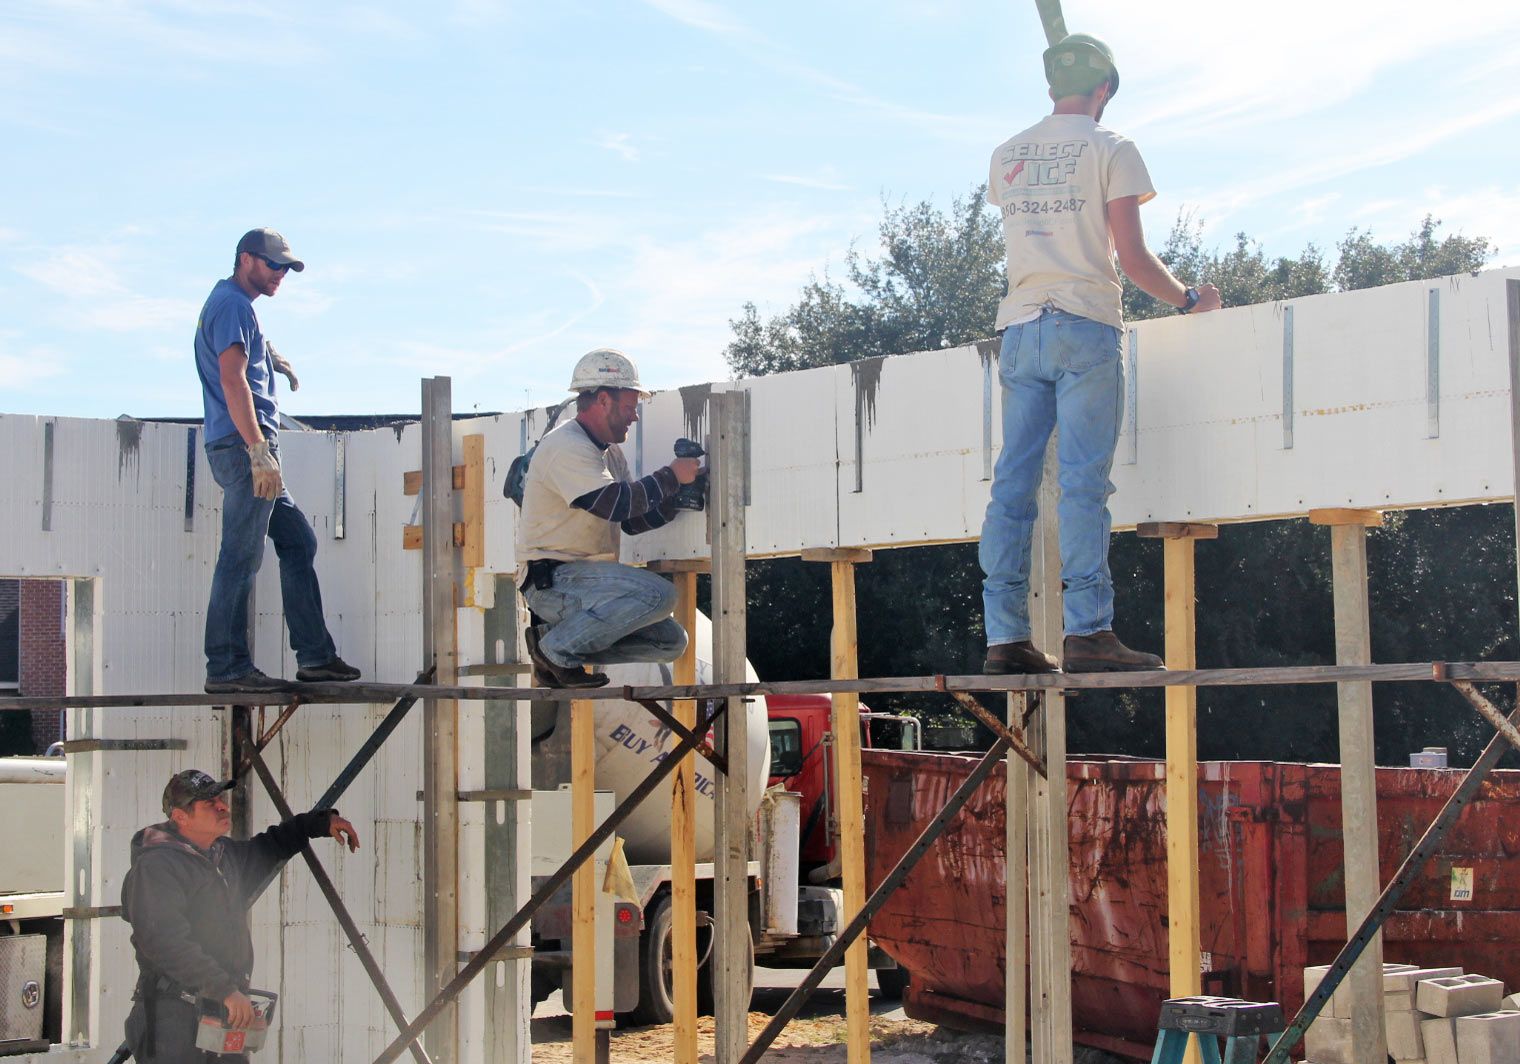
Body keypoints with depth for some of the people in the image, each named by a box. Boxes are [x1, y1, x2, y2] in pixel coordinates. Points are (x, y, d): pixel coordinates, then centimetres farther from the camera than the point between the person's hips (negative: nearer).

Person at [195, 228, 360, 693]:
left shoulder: (236, 304, 23)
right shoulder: (232, 304, -8)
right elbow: (232, 380, -20)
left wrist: (273, 359, 25)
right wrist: (259, 451, -24)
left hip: (251, 450, 11)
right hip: (244, 447, -11)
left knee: (298, 542, 11)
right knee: (241, 558, -9)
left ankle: (315, 655, 13)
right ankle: (226, 668, -7)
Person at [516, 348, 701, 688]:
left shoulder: (610, 453, 18)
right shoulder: (566, 447, -14)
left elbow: (633, 521, 17)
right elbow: (614, 503, -26)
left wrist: (677, 499, 1)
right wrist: (670, 476, -15)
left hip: (584, 579, 10)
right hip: (551, 580, -10)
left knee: (671, 641, 3)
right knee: (658, 593, -27)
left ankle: (565, 638, 5)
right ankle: (557, 648, -15)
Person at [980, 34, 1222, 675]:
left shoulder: (1007, 156, 15)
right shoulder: (1110, 149, 0)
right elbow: (1133, 258, -5)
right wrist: (1189, 299, 10)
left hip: (1020, 327, 5)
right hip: (1085, 326, -5)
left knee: (1013, 483, 2)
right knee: (1084, 482, -8)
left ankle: (1005, 635, 0)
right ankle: (1087, 631, -12)